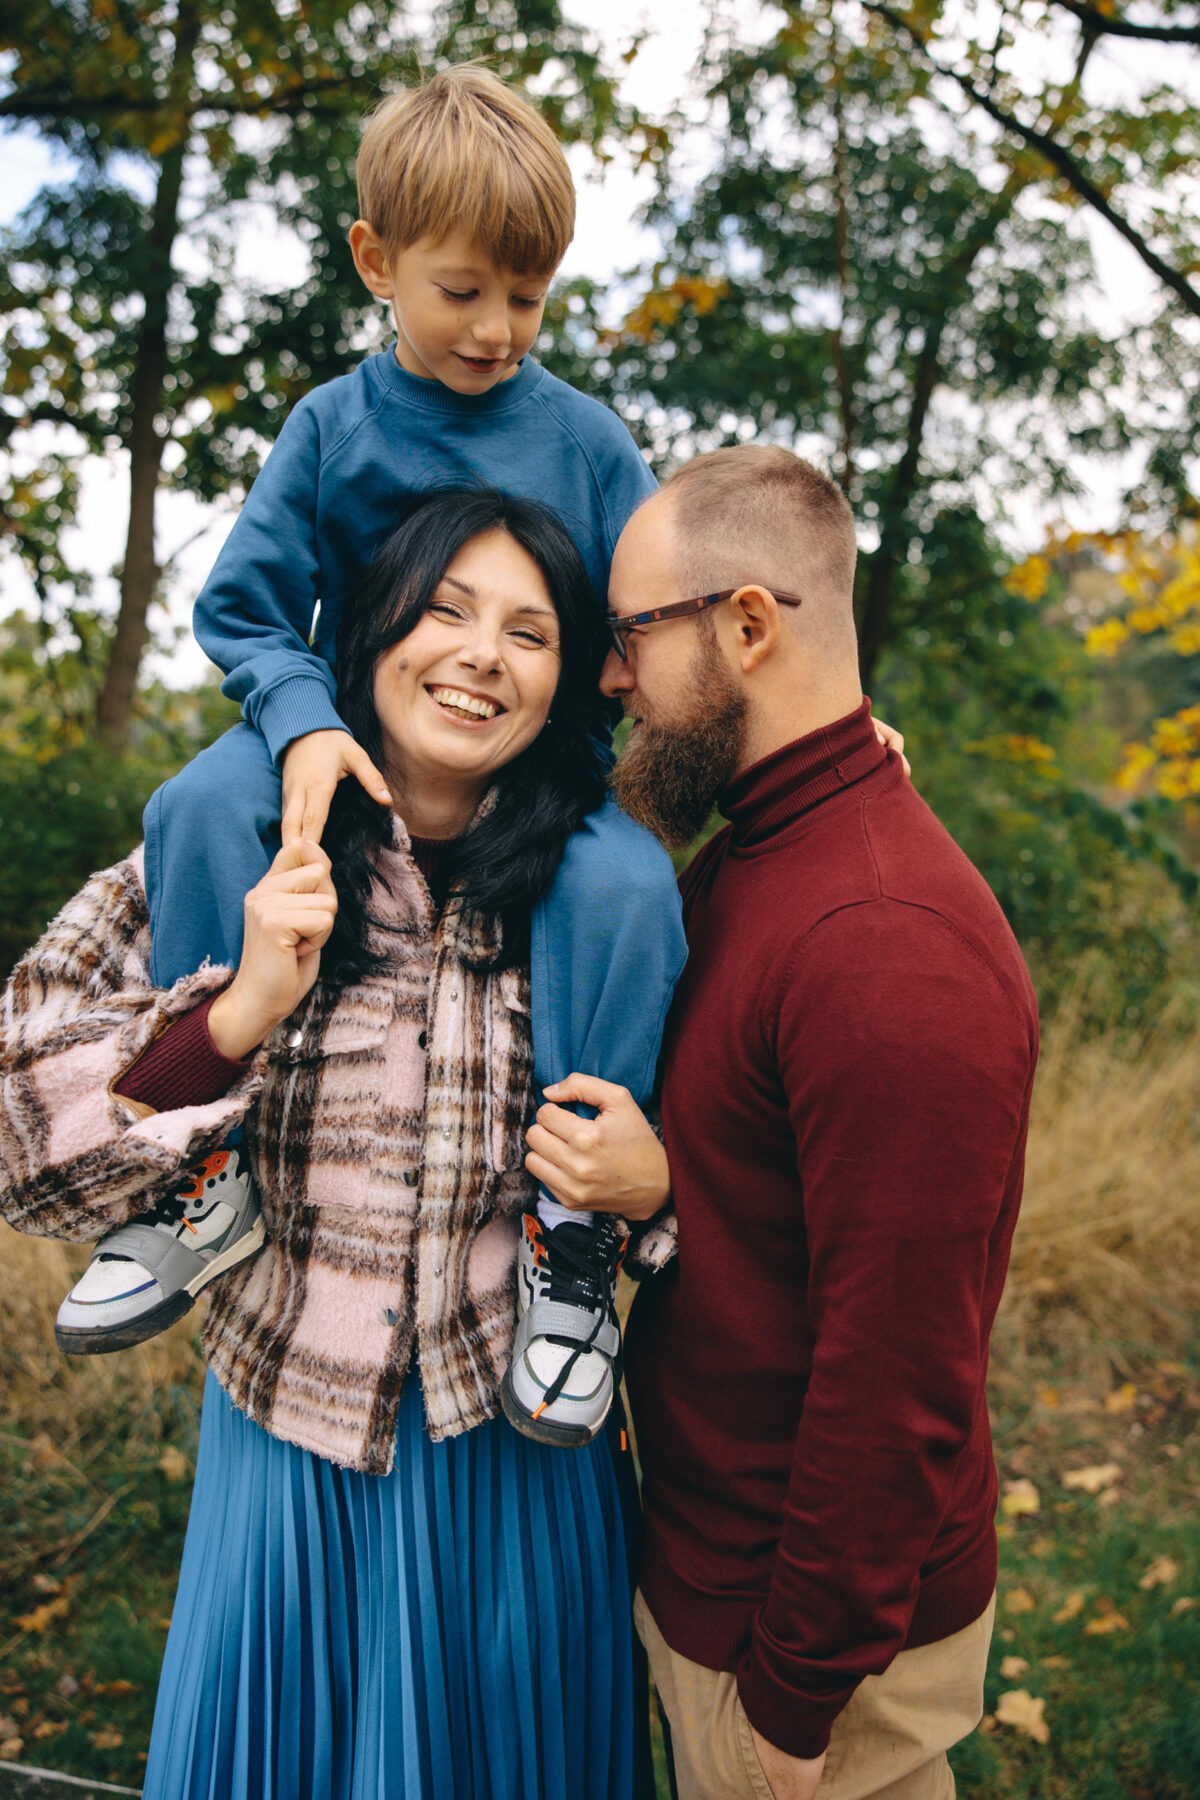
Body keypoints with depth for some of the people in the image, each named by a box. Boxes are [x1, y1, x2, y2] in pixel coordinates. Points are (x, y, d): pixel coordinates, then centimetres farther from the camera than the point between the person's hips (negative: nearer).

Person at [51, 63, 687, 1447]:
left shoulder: (585, 438, 2)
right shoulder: (333, 427, 3)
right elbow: (246, 607, 1)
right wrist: (305, 725, -20)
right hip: (360, 753, 1)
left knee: (627, 887, -32)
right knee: (203, 806, -28)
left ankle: (570, 1229, -21)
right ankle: (207, 1171, -19)